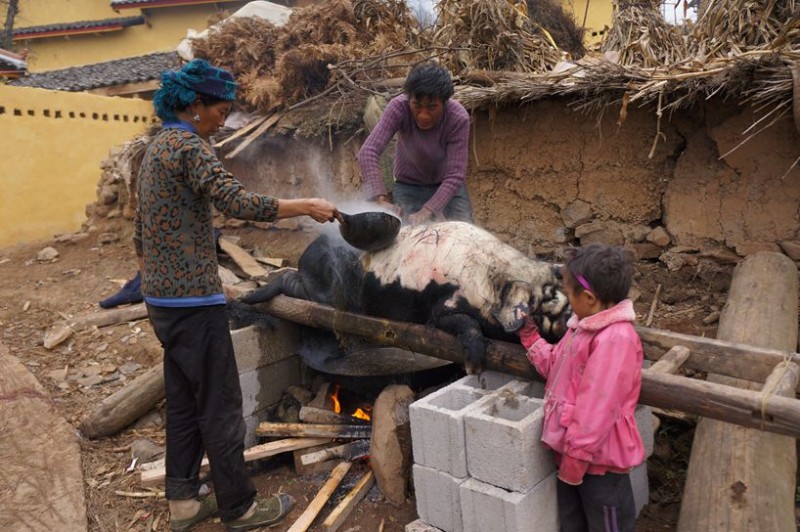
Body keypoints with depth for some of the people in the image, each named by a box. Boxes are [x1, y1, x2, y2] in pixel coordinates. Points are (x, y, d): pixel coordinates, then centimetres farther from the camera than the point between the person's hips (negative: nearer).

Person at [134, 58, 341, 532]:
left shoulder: (157, 147, 16)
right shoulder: (187, 146, -14)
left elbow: (141, 233, 19)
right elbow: (238, 202, -27)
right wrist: (306, 206, -19)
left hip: (161, 297, 10)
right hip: (193, 301, -10)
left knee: (183, 400, 16)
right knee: (221, 404, 1)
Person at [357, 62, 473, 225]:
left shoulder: (458, 118, -27)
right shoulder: (398, 107, -27)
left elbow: (455, 176, -29)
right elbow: (368, 151, -36)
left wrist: (426, 212, -41)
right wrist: (381, 199, -48)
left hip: (448, 185, 0)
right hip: (409, 186, 0)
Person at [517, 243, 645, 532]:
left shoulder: (615, 338, -28)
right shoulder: (584, 326, 3)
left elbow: (597, 407, -28)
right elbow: (556, 367, 15)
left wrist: (576, 455, -23)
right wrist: (529, 336, 13)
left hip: (598, 456, -9)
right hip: (574, 449, 9)